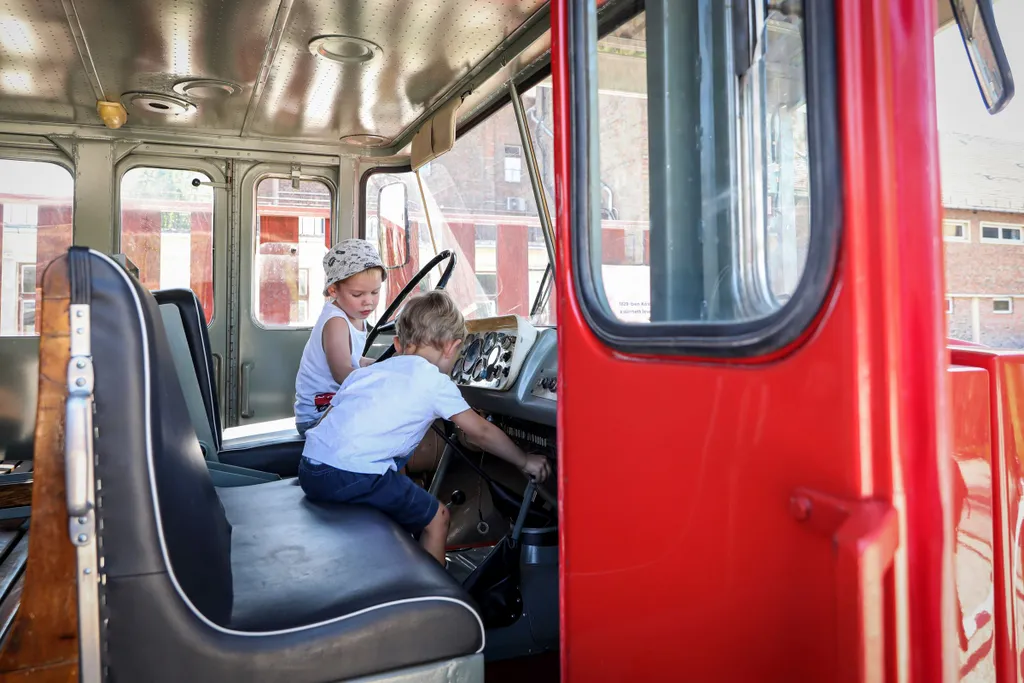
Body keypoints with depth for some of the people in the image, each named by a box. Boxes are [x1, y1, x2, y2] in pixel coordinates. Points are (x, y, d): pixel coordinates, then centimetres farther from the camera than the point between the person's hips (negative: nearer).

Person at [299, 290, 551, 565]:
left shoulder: (366, 372, 20)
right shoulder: (434, 381, 2)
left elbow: (328, 419, 19)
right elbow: (481, 433, 8)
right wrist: (525, 462, 20)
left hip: (308, 469, 8)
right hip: (353, 476, -8)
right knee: (436, 518, 8)